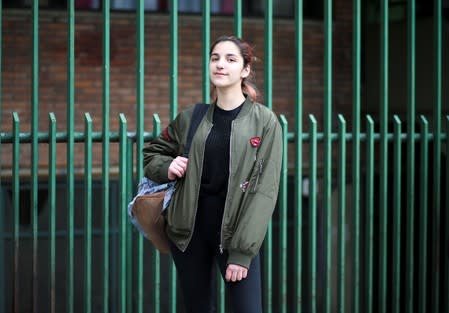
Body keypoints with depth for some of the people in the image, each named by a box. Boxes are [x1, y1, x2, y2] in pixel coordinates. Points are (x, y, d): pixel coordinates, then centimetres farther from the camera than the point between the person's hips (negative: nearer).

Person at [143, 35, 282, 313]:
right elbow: (152, 153, 20)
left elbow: (264, 189, -9)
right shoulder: (191, 118, 5)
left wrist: (243, 251, -15)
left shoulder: (265, 121, -4)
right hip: (189, 230, 3)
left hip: (235, 232, -3)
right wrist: (167, 168, -5)